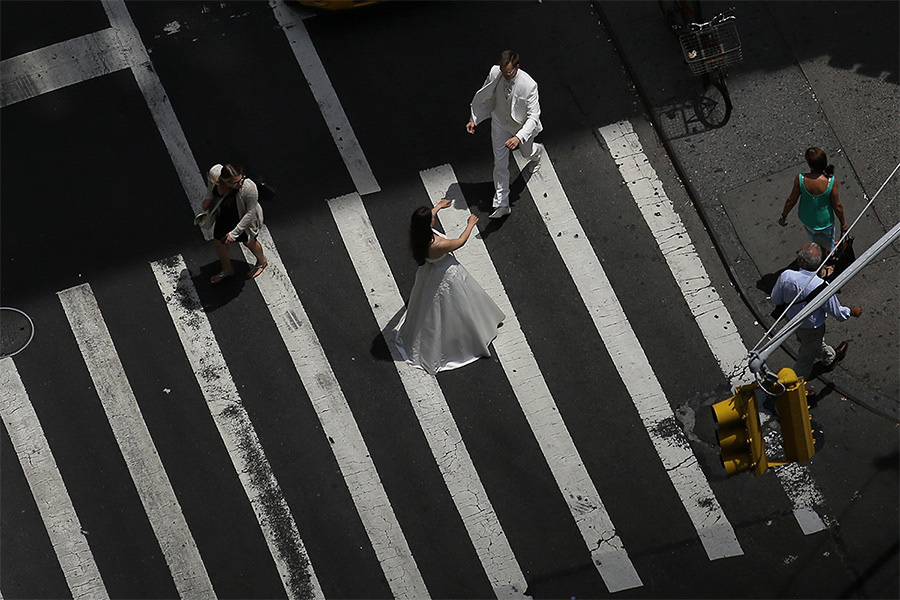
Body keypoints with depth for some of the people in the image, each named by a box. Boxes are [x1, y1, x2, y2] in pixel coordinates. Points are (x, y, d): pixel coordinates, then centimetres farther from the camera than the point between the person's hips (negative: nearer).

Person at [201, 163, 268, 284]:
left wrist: (234, 233, -26)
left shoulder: (249, 187, -43)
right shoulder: (215, 172, -31)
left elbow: (250, 213, -29)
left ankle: (262, 261, 60)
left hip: (244, 219, -5)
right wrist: (208, 198, -2)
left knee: (249, 242, 24)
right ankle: (227, 270, 53)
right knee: (218, 242, 22)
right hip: (224, 216, 5)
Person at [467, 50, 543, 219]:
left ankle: (538, 151, 68)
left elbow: (533, 117, -33)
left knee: (527, 153, 27)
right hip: (500, 123, 2)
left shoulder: (529, 85, -36)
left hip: (523, 126, -2)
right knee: (500, 164, 6)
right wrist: (473, 119, -11)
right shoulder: (495, 73, -24)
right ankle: (501, 204, 19)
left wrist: (519, 137, -46)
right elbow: (484, 98, -5)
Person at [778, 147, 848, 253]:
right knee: (827, 247, 29)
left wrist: (783, 217, 4)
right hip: (824, 220, -2)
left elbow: (791, 201, -15)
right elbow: (837, 206, -19)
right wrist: (843, 223, 1)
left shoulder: (800, 179, -30)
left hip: (806, 218, 2)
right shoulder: (831, 181, -31)